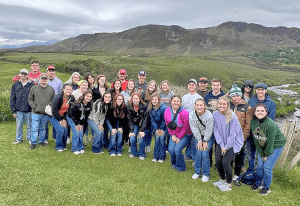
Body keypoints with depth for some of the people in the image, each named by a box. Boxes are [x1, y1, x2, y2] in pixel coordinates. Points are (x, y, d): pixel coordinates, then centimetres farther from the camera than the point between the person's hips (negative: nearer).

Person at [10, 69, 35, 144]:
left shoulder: (32, 85, 0)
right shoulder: (15, 85, 7)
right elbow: (12, 99, 7)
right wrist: (13, 111, 2)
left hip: (29, 110, -2)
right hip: (19, 110, 2)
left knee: (29, 126, 7)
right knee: (19, 126, 11)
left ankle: (30, 138, 21)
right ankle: (19, 139, 24)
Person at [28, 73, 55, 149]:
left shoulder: (51, 89, 6)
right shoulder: (34, 88, 3)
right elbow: (30, 99, 7)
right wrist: (33, 106, -6)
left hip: (46, 113, 1)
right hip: (36, 113, -1)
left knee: (43, 128, 13)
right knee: (35, 128, 0)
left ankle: (42, 141, 26)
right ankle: (33, 143, 9)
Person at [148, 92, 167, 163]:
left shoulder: (163, 107, -24)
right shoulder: (150, 108, -9)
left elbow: (164, 120, -16)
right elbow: (152, 120, -4)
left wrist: (162, 129, -11)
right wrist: (156, 129, -9)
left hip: (164, 126, -4)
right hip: (156, 126, 4)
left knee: (162, 139, -8)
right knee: (157, 139, -1)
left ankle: (162, 157, 4)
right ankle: (156, 156, 11)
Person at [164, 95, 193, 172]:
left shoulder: (184, 113, -22)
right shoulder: (167, 111, -7)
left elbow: (185, 127, -16)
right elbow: (168, 125, 4)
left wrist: (179, 138, -11)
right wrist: (172, 135, -2)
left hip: (185, 134, -4)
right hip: (174, 134, 5)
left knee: (177, 149, -17)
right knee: (171, 149, -9)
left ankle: (181, 167, 8)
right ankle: (174, 164, 21)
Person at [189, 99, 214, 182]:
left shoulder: (209, 115, -24)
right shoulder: (191, 115, -15)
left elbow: (209, 130, -17)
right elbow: (194, 129, -10)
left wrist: (205, 141, -12)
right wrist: (199, 140, -8)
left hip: (209, 136, -2)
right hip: (199, 136, 3)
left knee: (205, 153, -10)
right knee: (198, 153, -4)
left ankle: (206, 174, 7)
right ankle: (197, 172, 16)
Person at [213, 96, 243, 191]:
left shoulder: (232, 116, -20)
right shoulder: (215, 114, -7)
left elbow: (233, 134, -16)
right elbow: (216, 130, -2)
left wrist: (227, 147, -12)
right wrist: (221, 145, -7)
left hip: (234, 142, -4)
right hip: (222, 142, 5)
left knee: (225, 162, -13)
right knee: (218, 161, -3)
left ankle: (229, 184, 9)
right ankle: (223, 180, 24)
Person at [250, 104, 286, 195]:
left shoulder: (271, 124, -31)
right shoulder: (253, 122, -14)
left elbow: (270, 142, -22)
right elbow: (255, 139, -7)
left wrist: (266, 154, -12)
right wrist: (261, 153, -5)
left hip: (276, 145, -5)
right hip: (262, 146, 5)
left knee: (267, 167, -5)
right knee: (260, 165, 6)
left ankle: (266, 187, 14)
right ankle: (257, 183, 28)